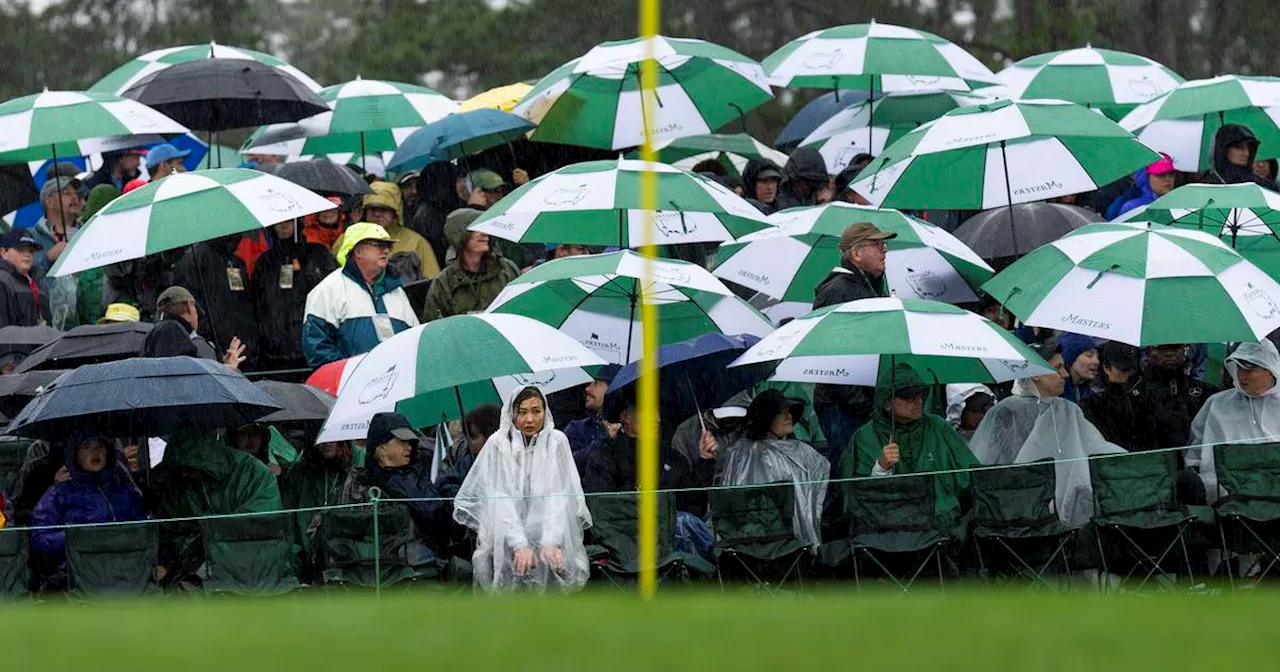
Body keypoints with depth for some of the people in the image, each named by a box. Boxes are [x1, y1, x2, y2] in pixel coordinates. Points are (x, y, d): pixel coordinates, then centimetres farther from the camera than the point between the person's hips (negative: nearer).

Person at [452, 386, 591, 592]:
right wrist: (519, 545, -23)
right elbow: (500, 500, -9)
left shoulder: (557, 442, 2)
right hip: (506, 535, -1)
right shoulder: (498, 444, -1)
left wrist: (551, 542, -22)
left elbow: (559, 497, -6)